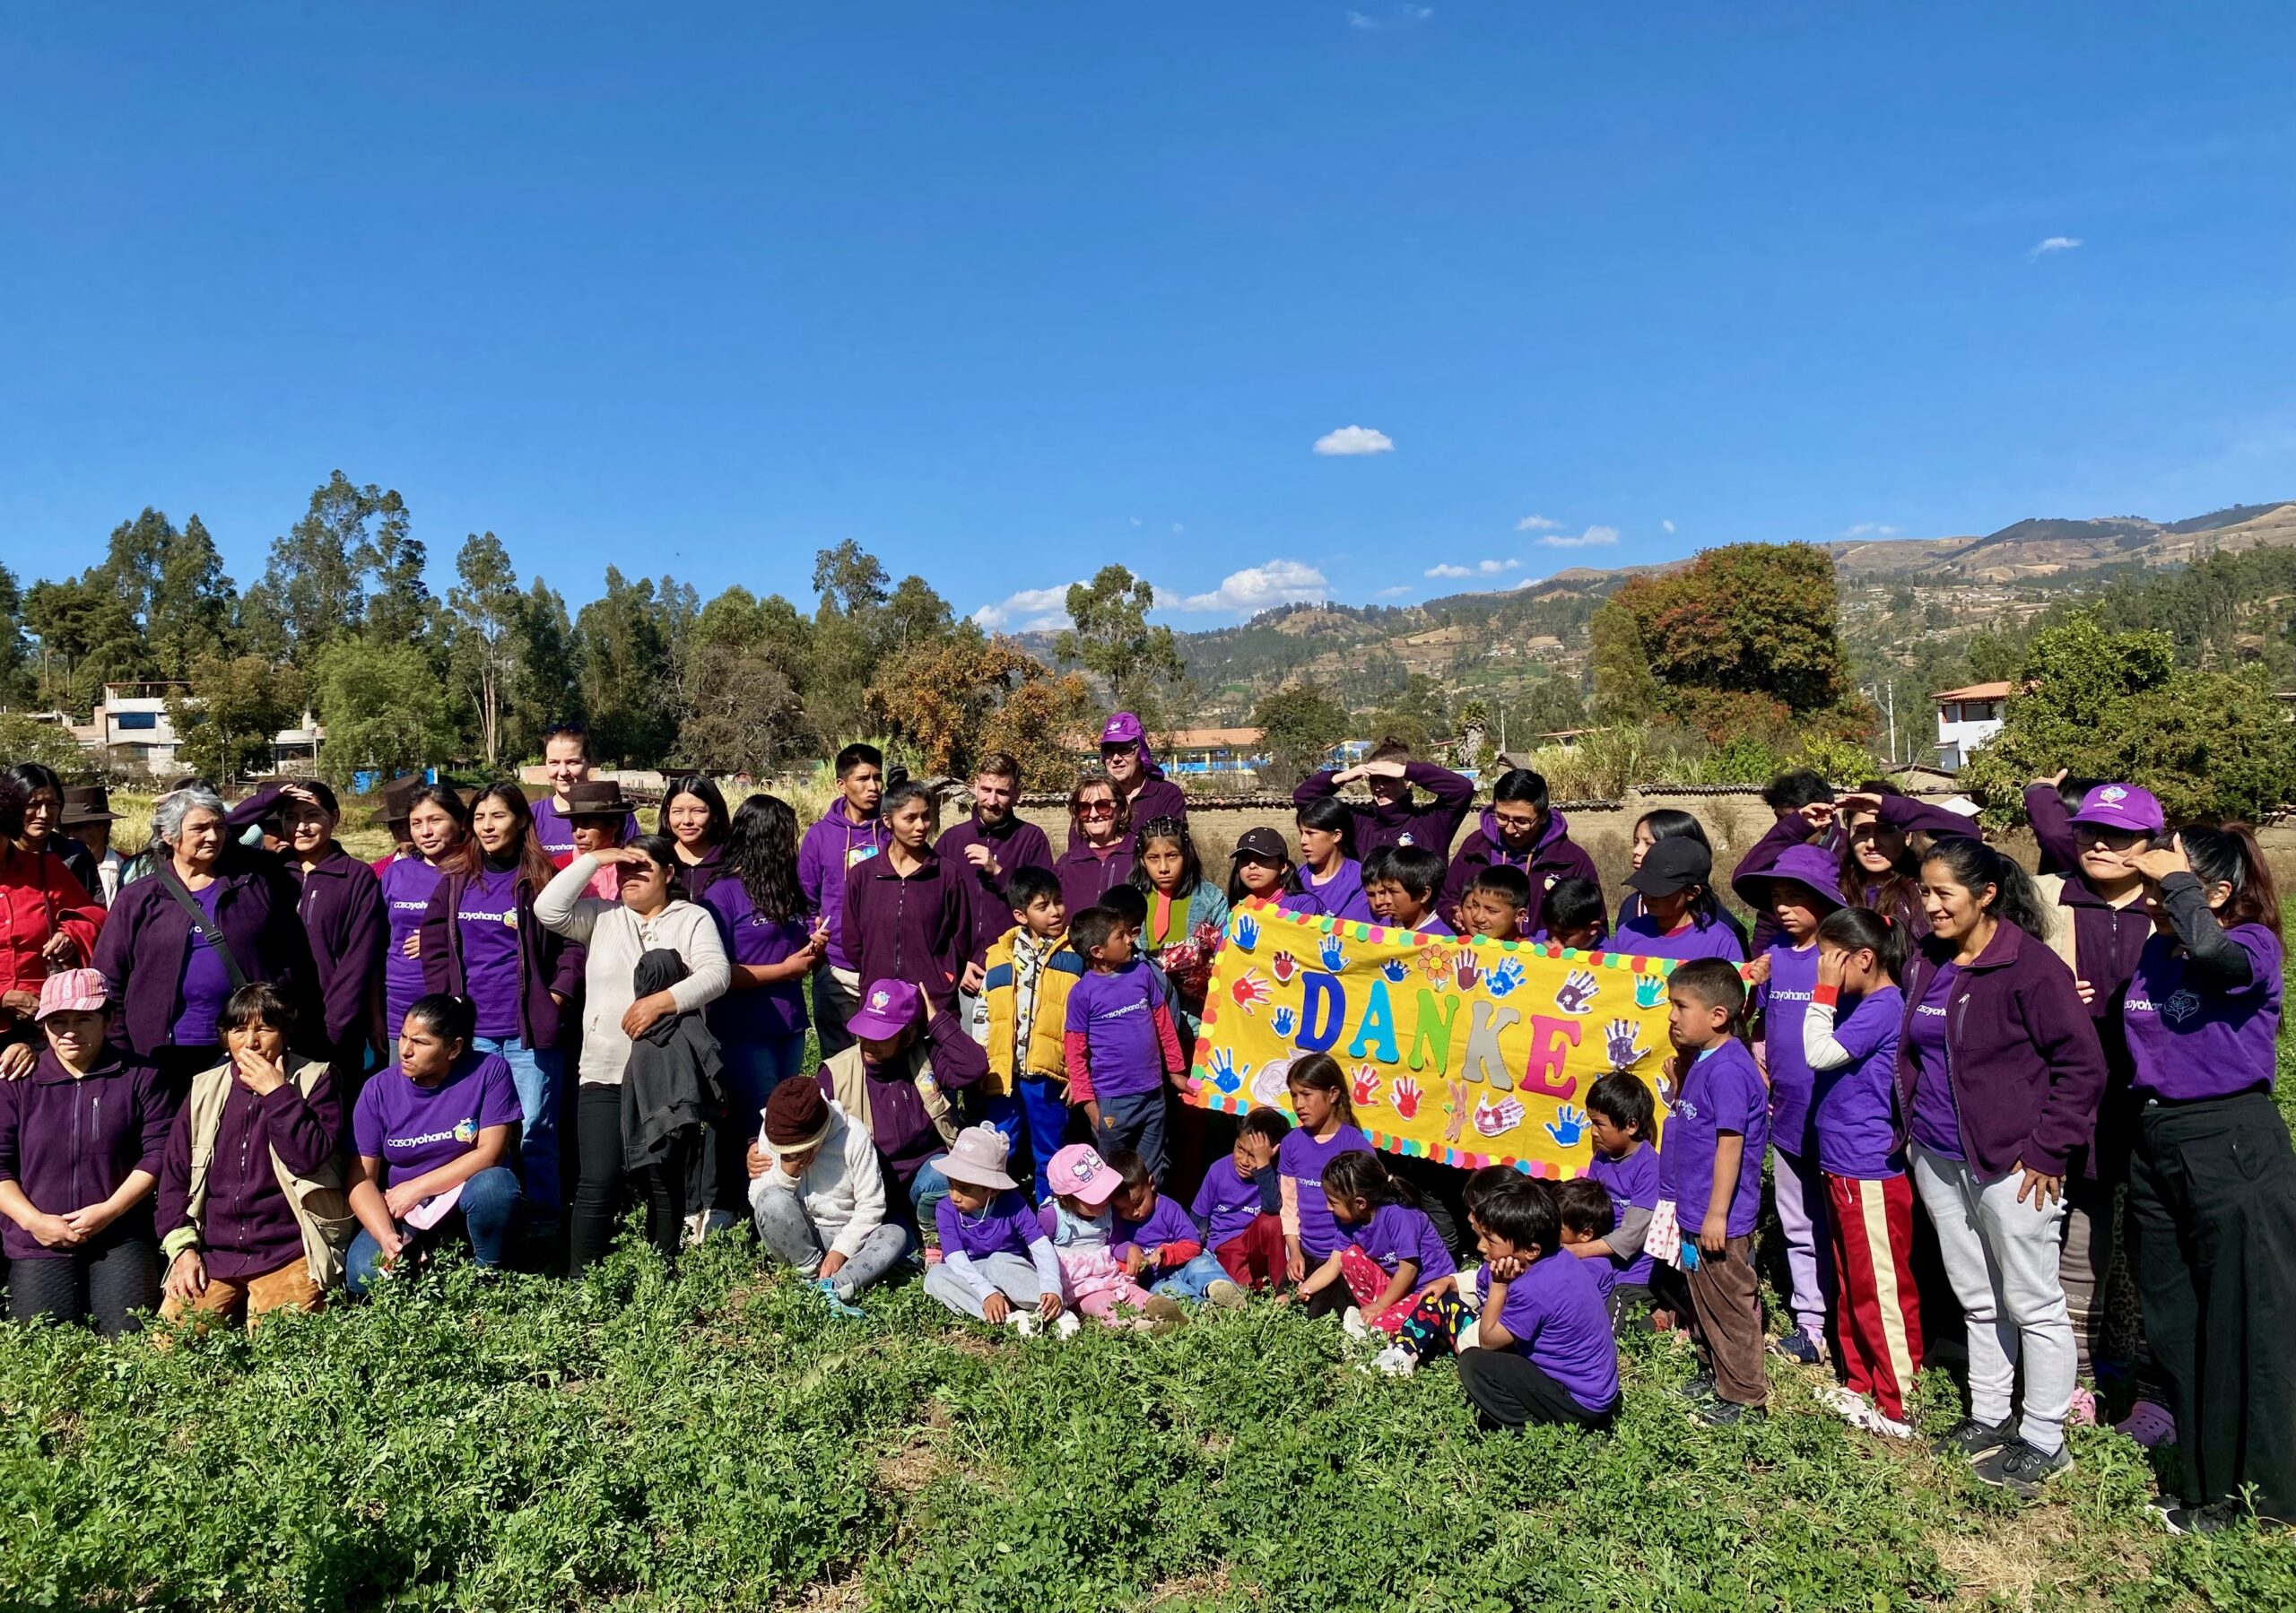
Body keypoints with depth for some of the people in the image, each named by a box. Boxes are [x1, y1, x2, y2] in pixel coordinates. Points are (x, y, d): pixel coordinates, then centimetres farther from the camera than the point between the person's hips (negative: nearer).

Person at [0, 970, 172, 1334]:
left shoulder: (140, 1077, 2)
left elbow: (159, 1153, -3)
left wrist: (109, 1211, -12)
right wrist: (33, 1220, -9)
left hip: (121, 1239, -1)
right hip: (39, 1243, 1)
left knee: (131, 1341, -11)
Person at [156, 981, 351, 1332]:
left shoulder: (316, 1080, 1)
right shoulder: (205, 1089, 12)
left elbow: (311, 1156, -13)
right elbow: (174, 1176, 12)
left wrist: (276, 1092, -13)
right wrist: (182, 1248, 1)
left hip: (289, 1255, -4)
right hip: (211, 1254, 4)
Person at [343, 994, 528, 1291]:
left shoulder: (490, 1071, -12)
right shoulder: (378, 1090, -7)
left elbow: (490, 1153, -15)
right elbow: (361, 1178, -9)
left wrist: (417, 1188, -15)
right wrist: (386, 1237, -25)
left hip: (466, 1202, -1)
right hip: (402, 1214, 1)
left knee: (495, 1184, -34)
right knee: (362, 1276, -26)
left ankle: (488, 1269, -7)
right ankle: (422, 1257, 5)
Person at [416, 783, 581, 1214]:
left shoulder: (544, 880, -1)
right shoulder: (455, 881, 9)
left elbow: (576, 943, -3)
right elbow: (433, 944, 12)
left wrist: (556, 998, -10)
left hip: (531, 1031, -3)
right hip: (471, 1031, 3)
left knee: (535, 1129, 2)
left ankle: (544, 1219, 13)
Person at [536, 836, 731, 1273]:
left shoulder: (693, 918, 7)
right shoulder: (601, 916, 13)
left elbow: (716, 973, -8)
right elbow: (548, 909, -3)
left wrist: (662, 1001, -21)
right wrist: (593, 858, -2)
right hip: (605, 1073, 1)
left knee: (665, 1180, 6)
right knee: (599, 1181, -6)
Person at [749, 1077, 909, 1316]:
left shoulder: (853, 1136, -16)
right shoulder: (771, 1134, -9)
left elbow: (871, 1205, -12)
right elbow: (758, 1199, -8)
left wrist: (841, 1250, -20)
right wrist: (785, 1172, -25)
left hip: (846, 1235, -1)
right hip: (796, 1237, 1)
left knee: (896, 1235, -30)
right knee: (771, 1200, -31)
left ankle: (831, 1288, -46)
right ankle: (814, 1273, -21)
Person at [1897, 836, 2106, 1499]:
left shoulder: (2030, 966, -16)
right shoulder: (1924, 964, 7)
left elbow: (2083, 1066, -15)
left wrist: (2045, 1151, -15)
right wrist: (1912, 1127, 13)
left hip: (2010, 1167, -7)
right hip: (1938, 1160, 7)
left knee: (2033, 1304, 5)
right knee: (1977, 1300, 18)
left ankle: (2043, 1442, 17)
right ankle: (1987, 1419, 32)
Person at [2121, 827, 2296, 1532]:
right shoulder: (2152, 953, 8)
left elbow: (2210, 949, -35)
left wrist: (2179, 879, -19)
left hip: (2234, 1150, -7)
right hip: (2154, 1145, 7)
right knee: (2176, 1327, 15)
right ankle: (2204, 1482, 29)